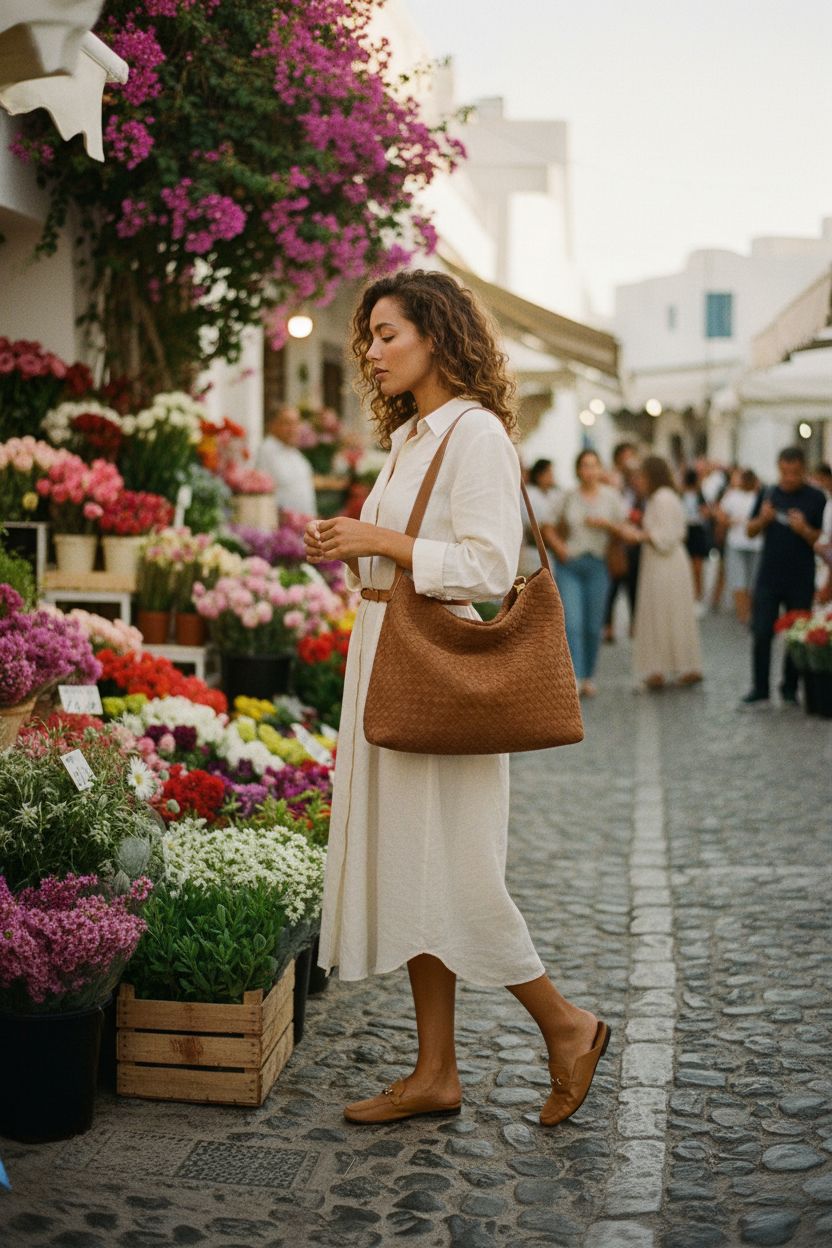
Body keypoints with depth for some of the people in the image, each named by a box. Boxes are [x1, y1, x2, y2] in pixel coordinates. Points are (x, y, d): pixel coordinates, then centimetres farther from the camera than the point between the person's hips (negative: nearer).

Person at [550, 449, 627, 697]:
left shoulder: (611, 496, 5)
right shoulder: (569, 497, 7)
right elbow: (559, 529, 19)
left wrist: (605, 524, -12)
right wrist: (558, 545, 0)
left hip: (597, 565, 0)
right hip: (569, 565, 0)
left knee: (593, 626, 5)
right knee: (572, 623, -12)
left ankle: (588, 677, 18)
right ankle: (574, 678, -16)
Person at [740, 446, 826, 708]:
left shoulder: (816, 498, -4)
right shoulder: (768, 494, 4)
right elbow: (750, 531, 9)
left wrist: (803, 529, -24)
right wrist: (762, 519, -11)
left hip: (801, 581, -1)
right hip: (768, 578, 2)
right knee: (762, 634, -1)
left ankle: (790, 689, 22)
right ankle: (760, 691, 6)